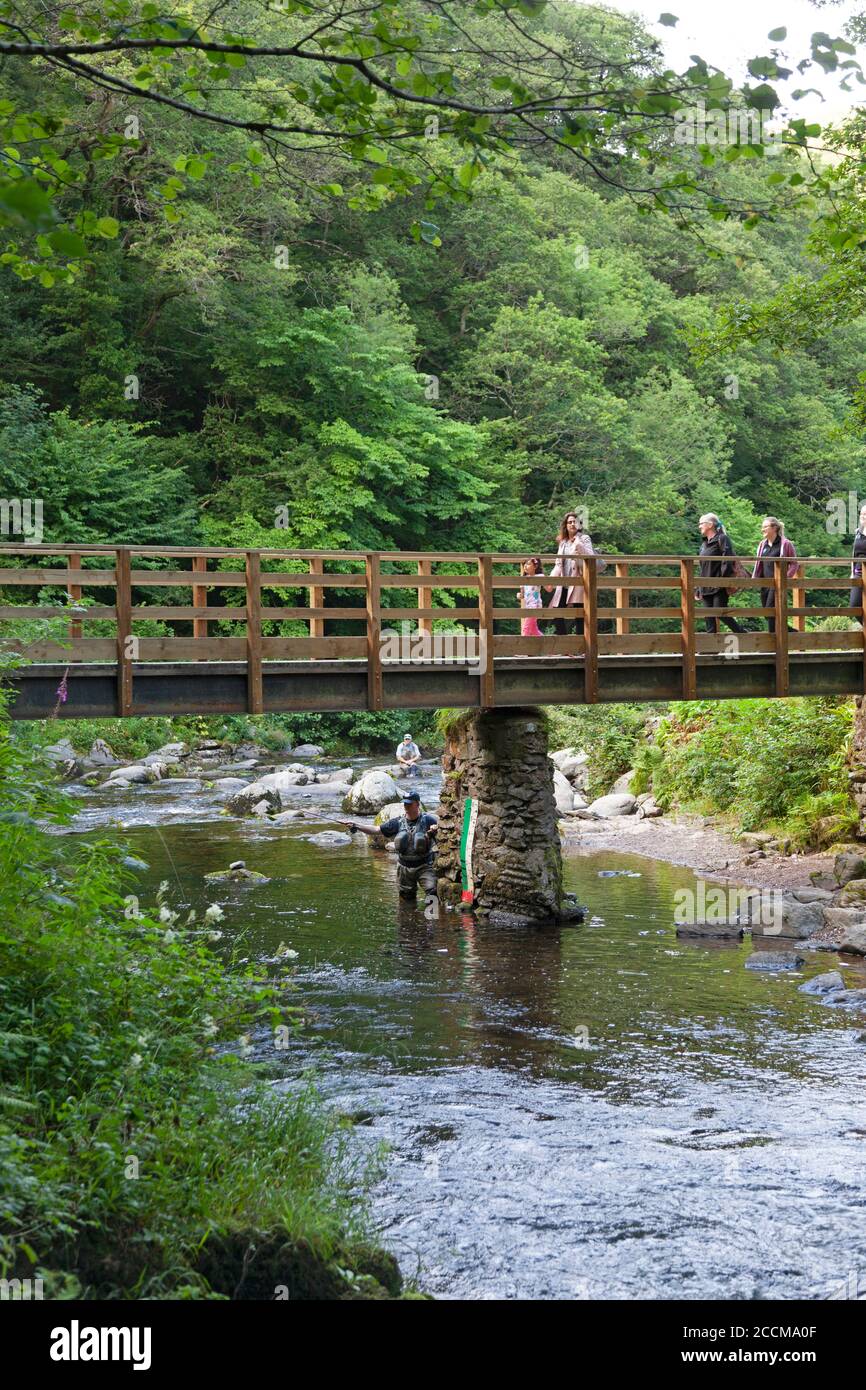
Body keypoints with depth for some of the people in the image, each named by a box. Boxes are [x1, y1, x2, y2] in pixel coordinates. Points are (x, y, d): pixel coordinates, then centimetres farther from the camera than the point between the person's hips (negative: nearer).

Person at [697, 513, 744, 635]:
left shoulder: (722, 539, -3)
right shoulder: (704, 544, 19)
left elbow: (728, 560, -13)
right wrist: (699, 591, 19)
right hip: (706, 588, 7)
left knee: (720, 614, -12)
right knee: (710, 619, 2)